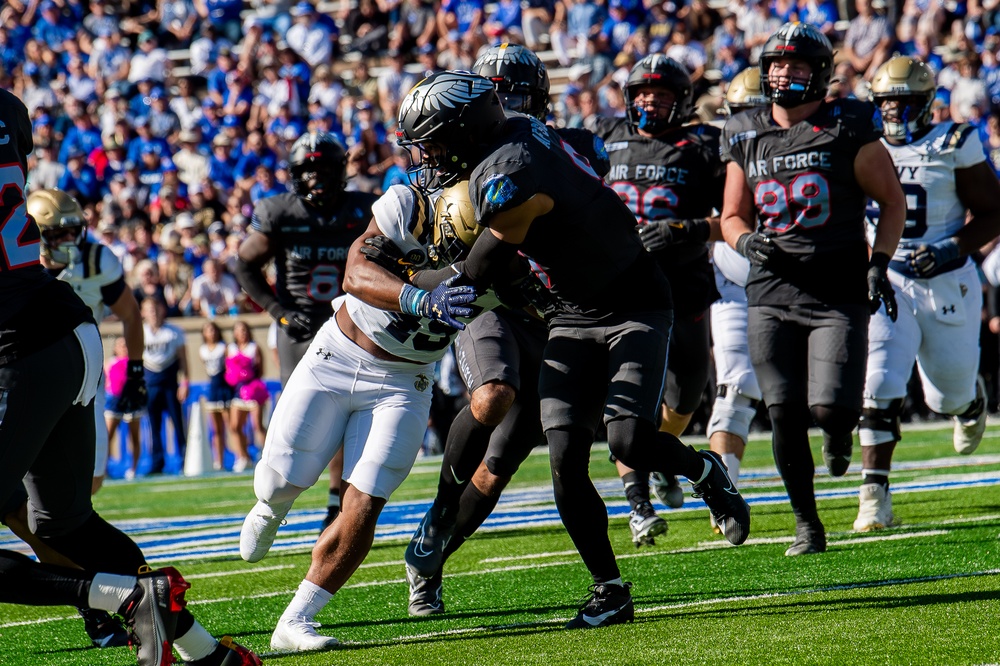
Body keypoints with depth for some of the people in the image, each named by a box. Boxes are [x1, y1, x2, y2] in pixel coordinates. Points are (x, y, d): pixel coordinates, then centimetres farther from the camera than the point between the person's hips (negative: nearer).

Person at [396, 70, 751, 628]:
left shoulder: (509, 180, -28)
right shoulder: (521, 129, -2)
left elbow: (474, 280, -17)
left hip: (633, 306, -9)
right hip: (572, 319, 9)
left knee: (629, 440, -22)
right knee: (566, 457, -5)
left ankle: (706, 472, 12)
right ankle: (610, 591, 1)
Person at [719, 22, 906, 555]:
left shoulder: (848, 128, -2)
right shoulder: (746, 137, 10)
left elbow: (892, 200, 4)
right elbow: (732, 216, 18)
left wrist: (878, 264, -7)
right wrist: (746, 240, -4)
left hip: (839, 291, -3)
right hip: (772, 293, 3)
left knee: (830, 407, -14)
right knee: (785, 416, -2)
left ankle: (839, 429, 25)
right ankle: (806, 525, 12)